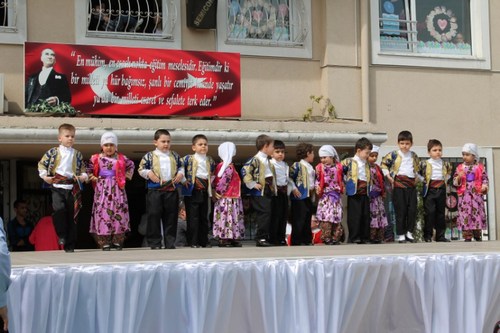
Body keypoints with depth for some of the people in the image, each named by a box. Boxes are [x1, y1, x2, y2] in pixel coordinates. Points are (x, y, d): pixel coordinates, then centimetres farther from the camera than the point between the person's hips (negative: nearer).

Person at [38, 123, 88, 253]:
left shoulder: (77, 154, 12)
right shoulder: (53, 152, 4)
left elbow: (83, 169, 16)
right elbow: (42, 164, 7)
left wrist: (83, 176, -4)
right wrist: (44, 176, -5)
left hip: (72, 187, 2)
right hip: (57, 186, -2)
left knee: (71, 215, 3)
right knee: (59, 208, -26)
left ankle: (69, 245, 11)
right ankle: (62, 235, -7)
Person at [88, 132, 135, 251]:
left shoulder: (121, 158, 7)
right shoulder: (96, 159, 4)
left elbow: (131, 165, 22)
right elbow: (88, 169, 13)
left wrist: (127, 175, 9)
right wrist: (92, 177, -1)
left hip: (117, 189, 1)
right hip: (102, 189, -1)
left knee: (118, 213, -2)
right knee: (102, 213, -6)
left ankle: (117, 241, 6)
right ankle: (104, 242, -4)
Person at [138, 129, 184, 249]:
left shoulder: (175, 156, 12)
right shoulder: (149, 156, 1)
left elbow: (181, 167, 20)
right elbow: (141, 169, 2)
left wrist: (181, 174, 1)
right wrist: (149, 173, -15)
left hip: (172, 191, 3)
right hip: (155, 191, -3)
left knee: (171, 217, 6)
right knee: (154, 216, -3)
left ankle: (170, 243, 13)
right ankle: (155, 243, 5)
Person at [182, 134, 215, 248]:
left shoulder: (210, 160, 13)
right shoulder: (188, 159, -4)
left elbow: (213, 173, 28)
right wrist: (184, 180, -8)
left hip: (205, 191, 5)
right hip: (192, 191, -5)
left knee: (204, 217, 9)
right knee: (193, 217, -6)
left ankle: (203, 242, 16)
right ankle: (193, 242, -2)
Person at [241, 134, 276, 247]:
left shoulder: (267, 160, 18)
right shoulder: (256, 159, -11)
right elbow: (245, 170, -21)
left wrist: (273, 188, 21)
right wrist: (252, 184, -19)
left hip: (269, 190, 9)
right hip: (259, 192, -9)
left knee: (269, 214, 9)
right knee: (264, 213, -14)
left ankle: (266, 237, 15)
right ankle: (260, 238, -11)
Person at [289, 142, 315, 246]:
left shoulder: (310, 167, 15)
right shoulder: (297, 165, -11)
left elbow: (313, 179, 30)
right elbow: (289, 177, -16)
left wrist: (313, 188, 16)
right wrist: (294, 188, -17)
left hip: (309, 196, 9)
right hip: (299, 196, -9)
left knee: (307, 220, 13)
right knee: (298, 221, -6)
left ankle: (307, 240, 19)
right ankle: (296, 241, -2)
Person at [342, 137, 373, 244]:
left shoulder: (367, 164, 15)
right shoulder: (349, 162, -4)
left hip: (365, 193, 6)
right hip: (354, 193, -6)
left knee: (366, 215, 7)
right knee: (354, 215, -6)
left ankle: (365, 237, 14)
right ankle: (354, 237, 0)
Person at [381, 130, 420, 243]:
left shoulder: (414, 156, 13)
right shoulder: (393, 155, -2)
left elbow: (417, 168, 29)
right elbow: (383, 164, 3)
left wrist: (416, 177, 16)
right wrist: (388, 176, -2)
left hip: (412, 184, 4)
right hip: (399, 184, -4)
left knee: (412, 209, 1)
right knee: (400, 210, -3)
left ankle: (409, 232, 13)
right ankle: (401, 234, 4)